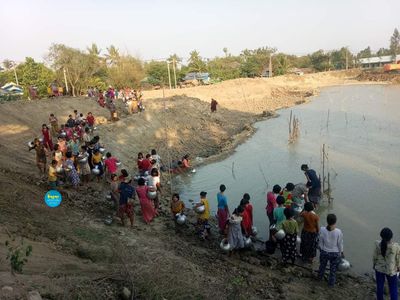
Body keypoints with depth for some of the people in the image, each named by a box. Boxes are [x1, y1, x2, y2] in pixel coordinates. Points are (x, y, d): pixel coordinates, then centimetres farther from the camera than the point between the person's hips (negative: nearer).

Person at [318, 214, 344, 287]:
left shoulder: (322, 230, -22)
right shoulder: (338, 232, -26)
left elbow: (321, 242, -8)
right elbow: (340, 244, -12)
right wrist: (341, 252, 7)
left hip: (324, 252, 2)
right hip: (335, 253, -2)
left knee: (322, 266, 28)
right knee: (333, 269, 21)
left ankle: (320, 277, 52)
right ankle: (331, 283, 38)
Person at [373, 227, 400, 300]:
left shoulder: (377, 244, -21)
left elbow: (375, 257, -8)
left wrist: (374, 264, 11)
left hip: (379, 268, 2)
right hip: (391, 270, -1)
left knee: (379, 286, 19)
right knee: (393, 288, 17)